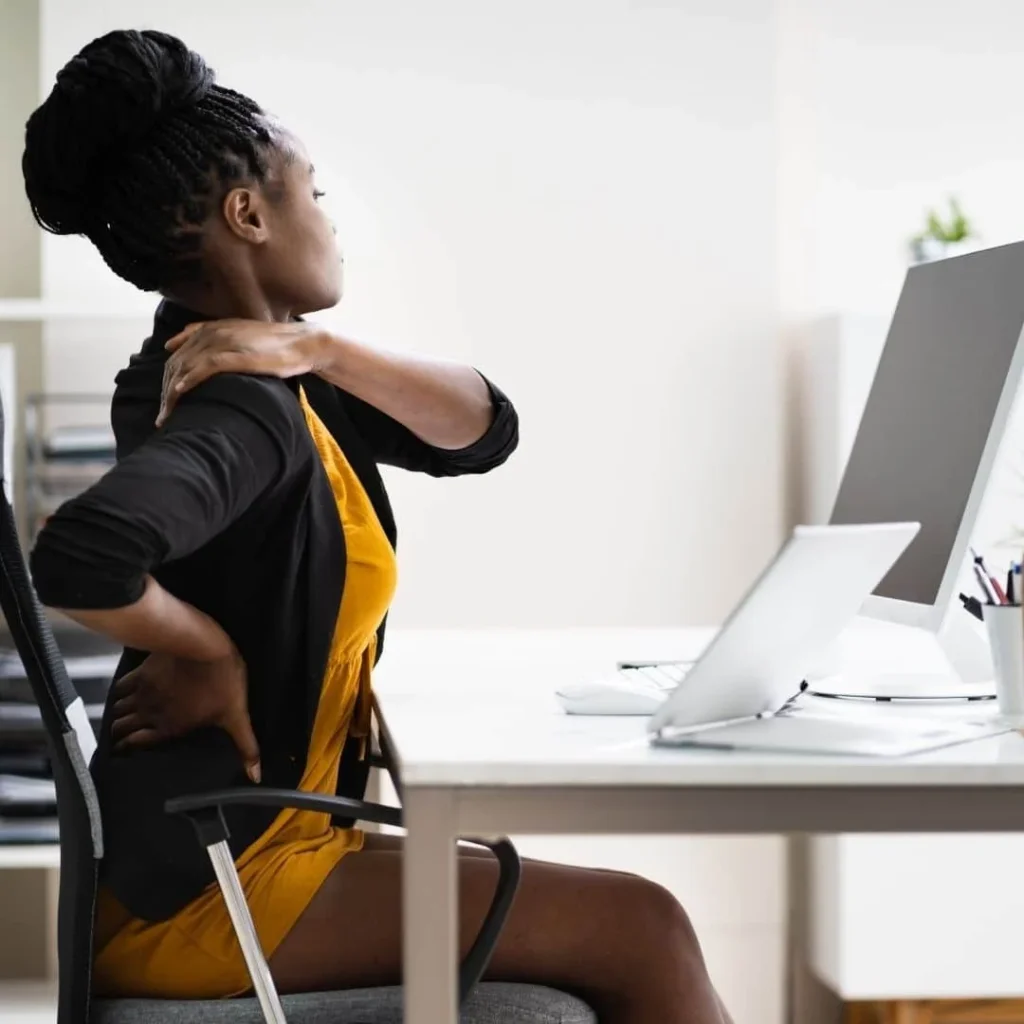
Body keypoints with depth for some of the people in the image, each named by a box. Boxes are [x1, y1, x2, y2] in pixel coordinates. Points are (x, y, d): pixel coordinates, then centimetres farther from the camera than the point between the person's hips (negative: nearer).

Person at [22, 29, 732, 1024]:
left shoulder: (274, 386, 9)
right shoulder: (241, 410, -21)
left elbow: (484, 430, 5)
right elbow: (80, 557, -39)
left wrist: (319, 352, -11)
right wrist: (213, 652, -20)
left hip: (261, 837, 10)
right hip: (202, 881, -10)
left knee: (619, 921, 14)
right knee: (640, 932, -8)